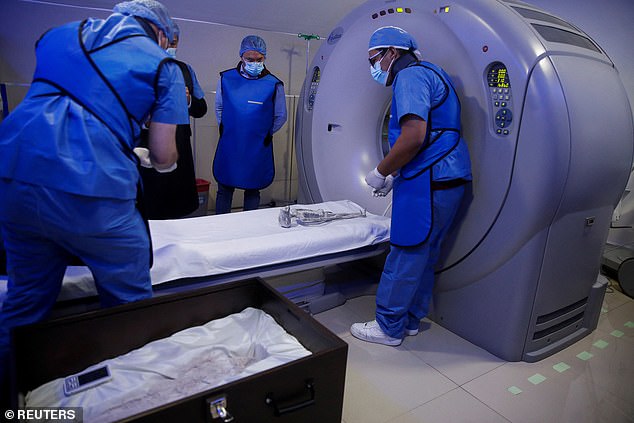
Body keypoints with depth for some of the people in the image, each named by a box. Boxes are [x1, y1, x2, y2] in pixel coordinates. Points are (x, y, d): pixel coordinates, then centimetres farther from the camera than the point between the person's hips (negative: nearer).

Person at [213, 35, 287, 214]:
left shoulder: (274, 84, -5)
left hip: (258, 149, -1)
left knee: (252, 190, 10)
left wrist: (265, 134, 7)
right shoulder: (226, 78, 1)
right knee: (224, 190, 9)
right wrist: (225, 129, 12)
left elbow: (280, 116, 8)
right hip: (228, 146, 2)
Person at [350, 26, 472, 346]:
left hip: (429, 183, -10)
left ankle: (389, 327, 12)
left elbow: (414, 137, -24)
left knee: (405, 256, -1)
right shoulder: (426, 74, 23)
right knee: (424, 255, 15)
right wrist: (395, 175, 18)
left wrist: (380, 172, -10)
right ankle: (410, 320, 28)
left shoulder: (410, 75, -9)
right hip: (445, 179, 10)